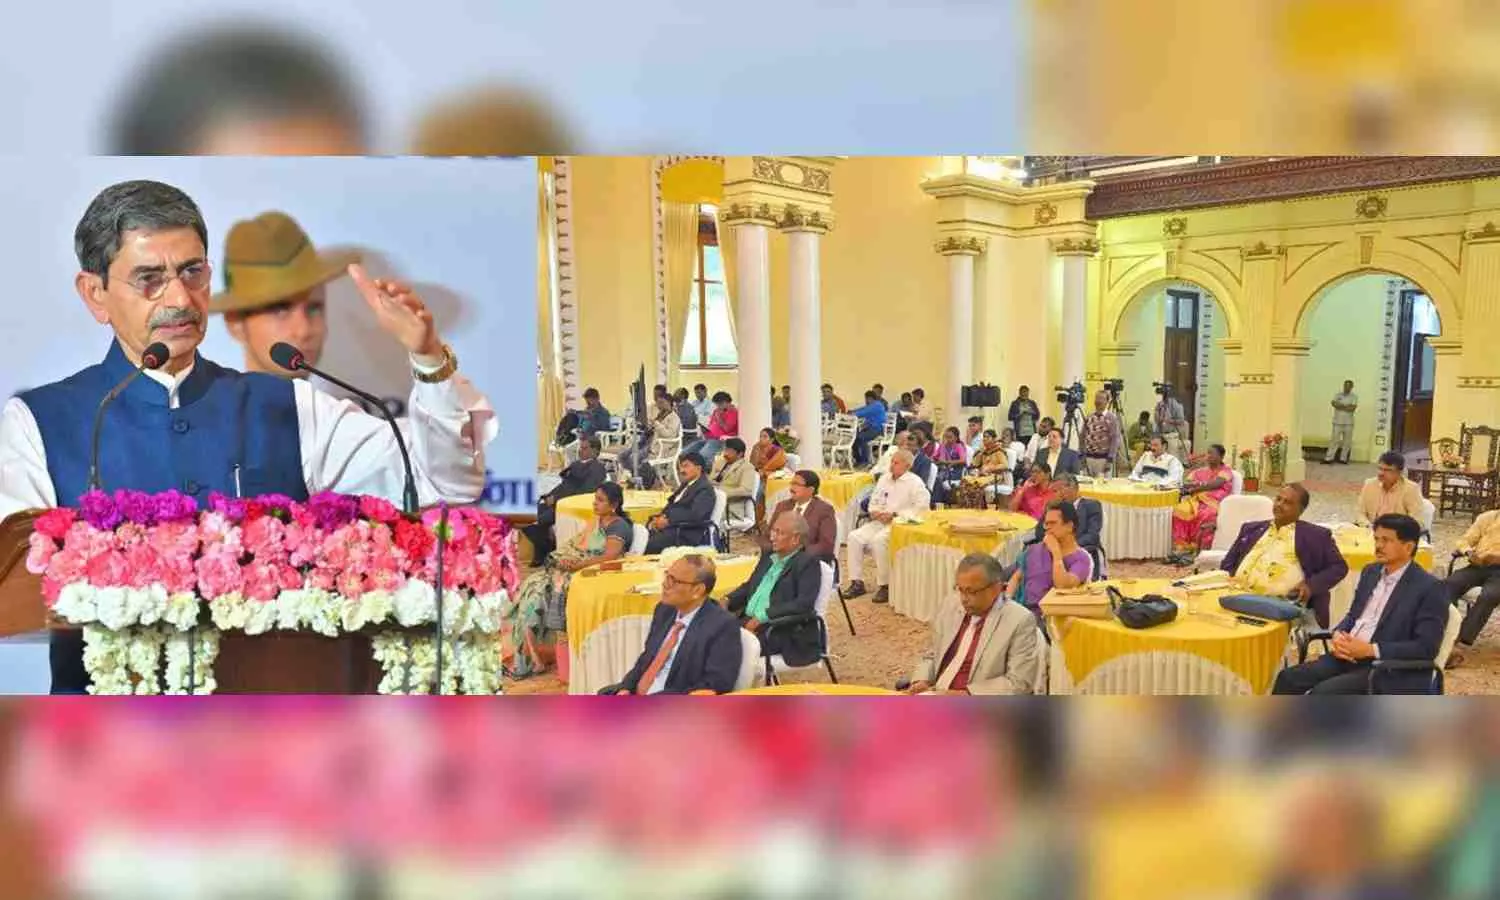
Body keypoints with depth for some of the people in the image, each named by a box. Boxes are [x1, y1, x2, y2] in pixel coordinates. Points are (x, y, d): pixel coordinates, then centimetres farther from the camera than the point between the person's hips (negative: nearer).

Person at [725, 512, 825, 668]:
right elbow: (749, 586, 25)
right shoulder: (768, 555, 16)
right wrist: (727, 600, 4)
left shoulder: (808, 563, -7)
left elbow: (804, 604, -19)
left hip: (783, 632, -7)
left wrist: (762, 617, -24)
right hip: (749, 620, 8)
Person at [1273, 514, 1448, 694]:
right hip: (1349, 657, 7)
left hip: (1388, 672, -7)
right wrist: (1338, 635, -1)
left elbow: (1426, 647, -15)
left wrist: (1370, 649, -20)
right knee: (1288, 679, -13)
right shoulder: (1371, 572, 15)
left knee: (1322, 693, -28)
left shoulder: (1430, 589, -8)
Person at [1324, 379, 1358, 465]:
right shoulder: (1337, 395, 6)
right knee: (1334, 440, -2)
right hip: (1338, 422, 0)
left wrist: (1341, 406, -10)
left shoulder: (1354, 396, 2)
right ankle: (1329, 458, -3)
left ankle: (1343, 459, 12)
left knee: (1347, 441, 4)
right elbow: (1333, 403, -12)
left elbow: (1353, 408, -12)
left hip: (1349, 423, 0)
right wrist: (1347, 406, -13)